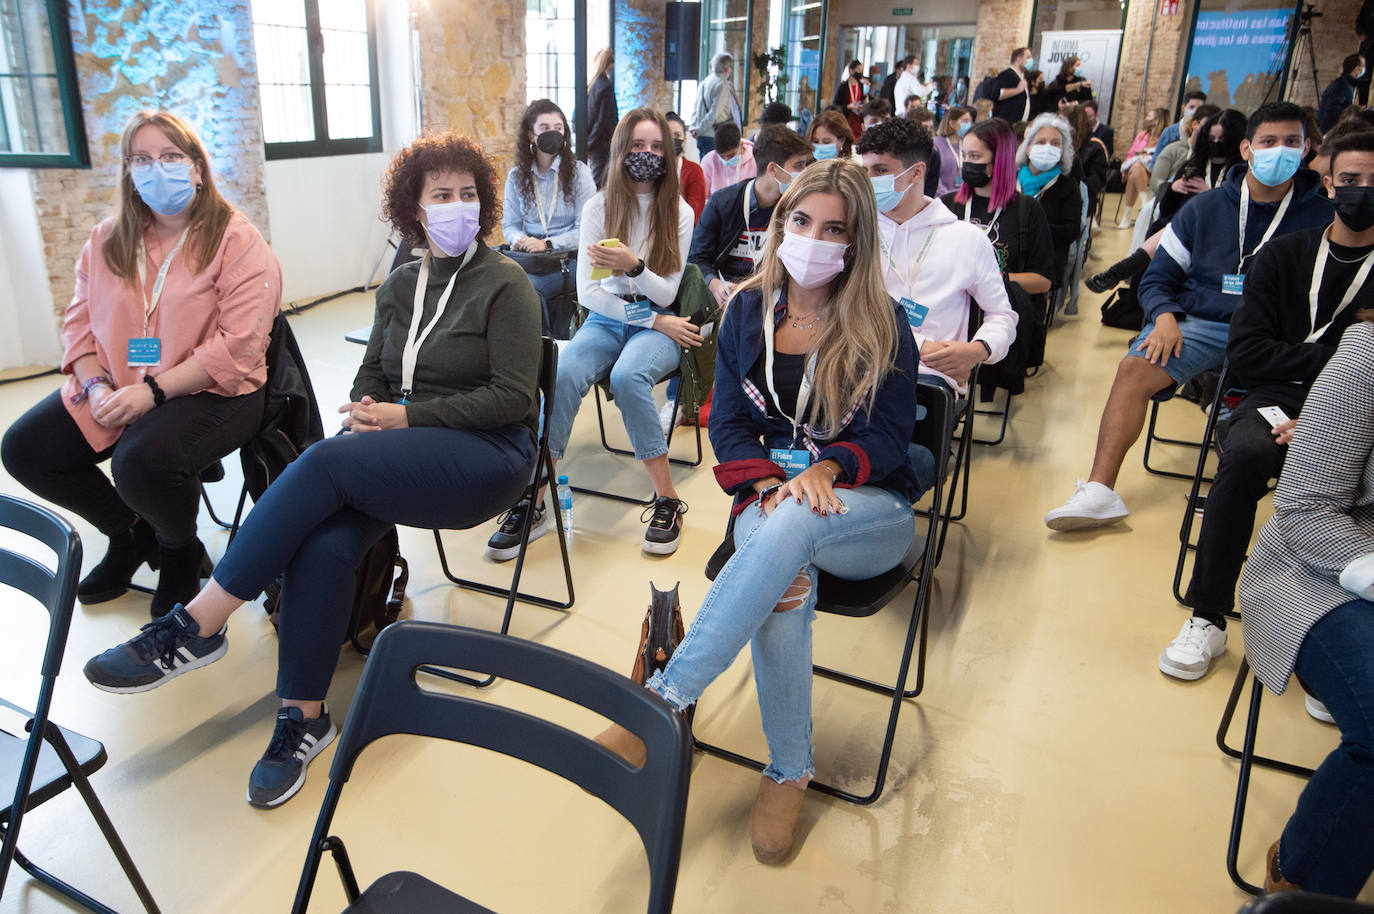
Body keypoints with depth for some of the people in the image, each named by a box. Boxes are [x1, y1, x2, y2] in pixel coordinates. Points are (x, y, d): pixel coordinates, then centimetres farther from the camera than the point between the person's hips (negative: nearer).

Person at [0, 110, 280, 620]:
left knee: (143, 461, -33)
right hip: (117, 390, 7)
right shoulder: (107, 242, 12)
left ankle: (180, 553, 2)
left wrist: (152, 390, -22)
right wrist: (95, 385, -9)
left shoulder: (237, 241, -9)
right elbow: (79, 322, 11)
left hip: (211, 390, -7)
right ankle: (131, 535, 18)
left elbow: (238, 347, -17)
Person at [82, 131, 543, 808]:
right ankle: (303, 718, -13)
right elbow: (372, 373, 20)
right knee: (323, 542, -26)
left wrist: (406, 416, -14)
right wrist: (365, 413, -4)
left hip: (488, 455, -5)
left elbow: (513, 397, -11)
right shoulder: (401, 284, 15)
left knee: (325, 463, -29)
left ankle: (196, 626, -19)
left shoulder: (505, 286, -3)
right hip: (404, 452, 5)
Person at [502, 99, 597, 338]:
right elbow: (509, 224, 14)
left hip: (570, 258, -3)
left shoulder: (579, 172, 0)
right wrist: (519, 239, -11)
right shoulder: (516, 176, 12)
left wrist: (547, 244, -19)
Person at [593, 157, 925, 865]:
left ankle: (664, 699, -36)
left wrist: (824, 468, -22)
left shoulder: (883, 325, -1)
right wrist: (770, 482, -17)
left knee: (789, 529, -38)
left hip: (869, 512, -1)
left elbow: (887, 436, -2)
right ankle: (789, 771, -17)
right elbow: (728, 423, 3)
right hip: (769, 495, 1)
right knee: (785, 583, -35)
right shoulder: (749, 309, 7)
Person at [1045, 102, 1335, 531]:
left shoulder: (1321, 216, 11)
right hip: (1200, 322, 1)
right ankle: (1099, 491, -30)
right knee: (1134, 368, -28)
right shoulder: (1205, 208, 14)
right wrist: (1165, 316, -7)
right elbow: (1157, 278, 15)